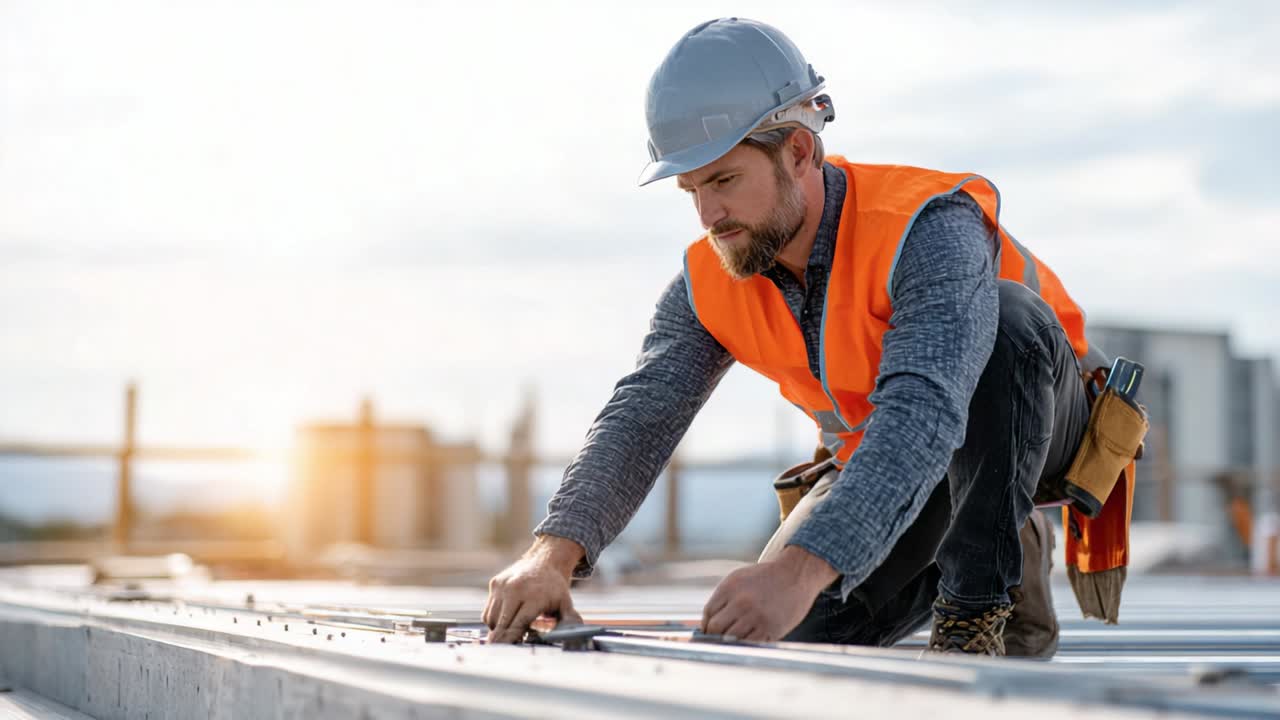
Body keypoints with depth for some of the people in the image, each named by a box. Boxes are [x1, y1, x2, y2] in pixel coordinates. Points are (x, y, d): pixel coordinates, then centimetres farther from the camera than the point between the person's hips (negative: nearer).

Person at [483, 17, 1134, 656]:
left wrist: (804, 567, -64)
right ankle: (986, 546, 13)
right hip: (873, 461, 6)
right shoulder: (708, 285, -15)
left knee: (1007, 319, -38)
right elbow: (640, 417, -26)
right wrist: (555, 553, -46)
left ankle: (984, 593, -23)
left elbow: (922, 417, -51)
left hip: (1035, 421, -5)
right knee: (792, 639, -12)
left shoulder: (929, 229, -37)